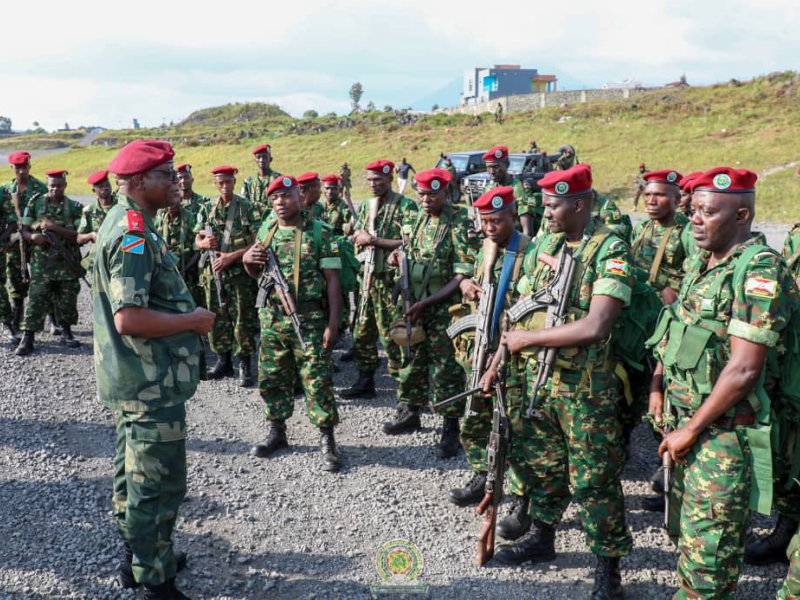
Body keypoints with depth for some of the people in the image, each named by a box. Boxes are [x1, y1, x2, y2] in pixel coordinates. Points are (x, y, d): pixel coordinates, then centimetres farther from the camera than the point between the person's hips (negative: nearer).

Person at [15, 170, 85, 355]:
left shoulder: (74, 207, 0)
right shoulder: (35, 203, 2)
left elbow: (79, 236, -10)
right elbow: (24, 231, 3)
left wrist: (55, 228, -19)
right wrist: (34, 236, -19)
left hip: (67, 262, 1)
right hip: (41, 263, -1)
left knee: (67, 300, 9)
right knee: (36, 300, -3)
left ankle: (66, 333, 25)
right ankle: (27, 339, 2)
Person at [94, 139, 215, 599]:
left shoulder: (124, 222, 11)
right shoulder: (135, 234, -22)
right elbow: (129, 319, -30)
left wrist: (186, 314, 14)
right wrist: (192, 321, -18)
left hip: (132, 382, 11)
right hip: (153, 384, -11)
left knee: (134, 471, 21)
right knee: (159, 483, 0)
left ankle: (140, 557, 37)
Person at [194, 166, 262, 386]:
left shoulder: (249, 209, -3)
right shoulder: (207, 209, 9)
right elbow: (197, 240, 12)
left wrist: (231, 256, -17)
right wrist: (205, 242, -12)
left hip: (240, 272, -4)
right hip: (213, 271, 4)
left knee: (243, 319, -2)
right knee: (217, 318, 10)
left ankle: (245, 366, 8)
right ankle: (223, 361, 24)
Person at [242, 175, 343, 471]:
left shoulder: (319, 231, -5)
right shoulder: (265, 231, 9)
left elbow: (332, 279, -8)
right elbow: (256, 274, 21)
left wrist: (333, 322, -14)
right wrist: (247, 260, -3)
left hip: (309, 320, -5)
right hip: (271, 317, 5)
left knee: (317, 380, -3)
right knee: (272, 379, 12)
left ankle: (327, 441, 9)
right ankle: (276, 432, 29)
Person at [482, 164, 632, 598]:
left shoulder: (610, 251, -16)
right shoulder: (545, 244, 6)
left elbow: (595, 327, -28)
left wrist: (527, 339, -19)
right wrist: (498, 361, 11)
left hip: (585, 387, -6)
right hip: (538, 379, 7)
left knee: (593, 480, 4)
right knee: (542, 464, 20)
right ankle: (542, 536, 40)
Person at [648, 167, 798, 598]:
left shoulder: (760, 270, -18)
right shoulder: (700, 261, 8)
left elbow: (743, 370, -23)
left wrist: (691, 430, -17)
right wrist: (658, 385, 7)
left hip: (724, 431, -8)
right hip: (685, 419, 8)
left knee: (706, 545, 1)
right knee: (681, 529, 21)